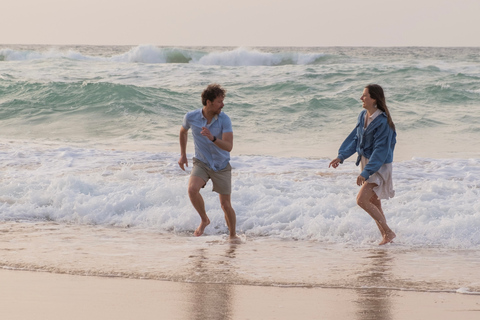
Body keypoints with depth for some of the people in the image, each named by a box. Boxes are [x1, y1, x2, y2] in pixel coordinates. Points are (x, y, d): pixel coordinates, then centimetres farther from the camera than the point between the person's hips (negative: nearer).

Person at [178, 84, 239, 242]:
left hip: (221, 166, -1)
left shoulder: (224, 119, -18)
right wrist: (183, 155, 12)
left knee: (225, 205, 1)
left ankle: (233, 235, 24)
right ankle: (204, 219, -2)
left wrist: (212, 138, -43)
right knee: (192, 189, -27)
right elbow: (183, 131, 12)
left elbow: (229, 146, -26)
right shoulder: (191, 117, -13)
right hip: (201, 163, 1)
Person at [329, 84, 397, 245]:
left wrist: (365, 173, -27)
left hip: (379, 165, -8)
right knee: (373, 202, 11)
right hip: (365, 161, 8)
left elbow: (381, 151, -24)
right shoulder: (363, 116, 3)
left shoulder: (382, 122, -22)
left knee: (362, 200, -16)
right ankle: (385, 236, 20)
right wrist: (341, 156, 7)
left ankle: (388, 232, -6)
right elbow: (355, 138, 14)